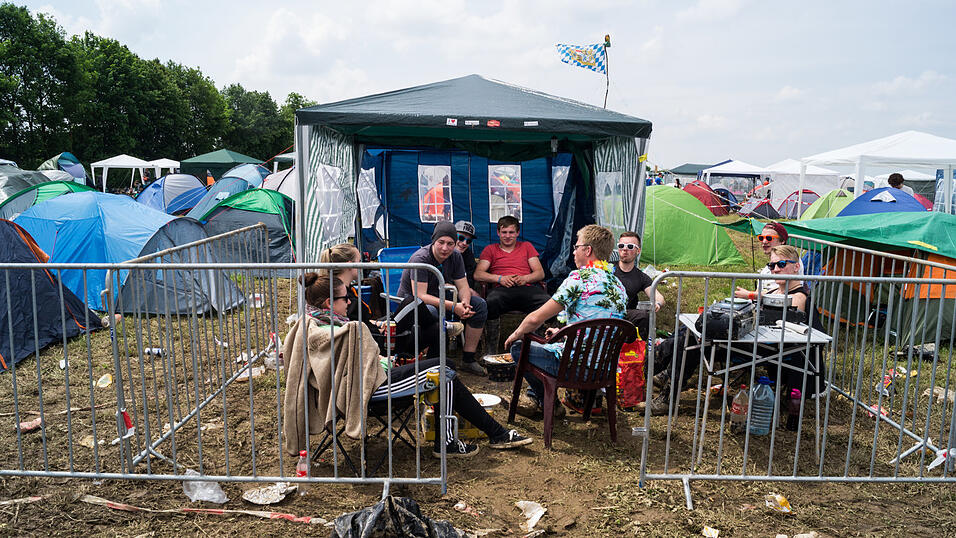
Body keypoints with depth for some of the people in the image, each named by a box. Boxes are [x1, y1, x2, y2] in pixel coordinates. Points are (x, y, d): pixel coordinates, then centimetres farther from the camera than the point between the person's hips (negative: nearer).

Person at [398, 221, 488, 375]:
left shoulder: (455, 256, -5)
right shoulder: (420, 258, -25)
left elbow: (463, 287, -2)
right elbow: (420, 296, -30)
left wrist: (465, 303, -27)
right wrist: (453, 306, -37)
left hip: (439, 298, 7)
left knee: (479, 304, -9)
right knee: (431, 312, -42)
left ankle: (468, 360, -6)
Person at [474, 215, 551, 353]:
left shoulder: (526, 246, 28)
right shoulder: (490, 250, 24)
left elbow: (540, 273, 17)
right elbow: (478, 274, 9)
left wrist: (525, 278, -5)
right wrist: (500, 278, -7)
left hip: (527, 288, 1)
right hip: (503, 290, -1)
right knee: (491, 302, -39)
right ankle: (492, 349, -26)